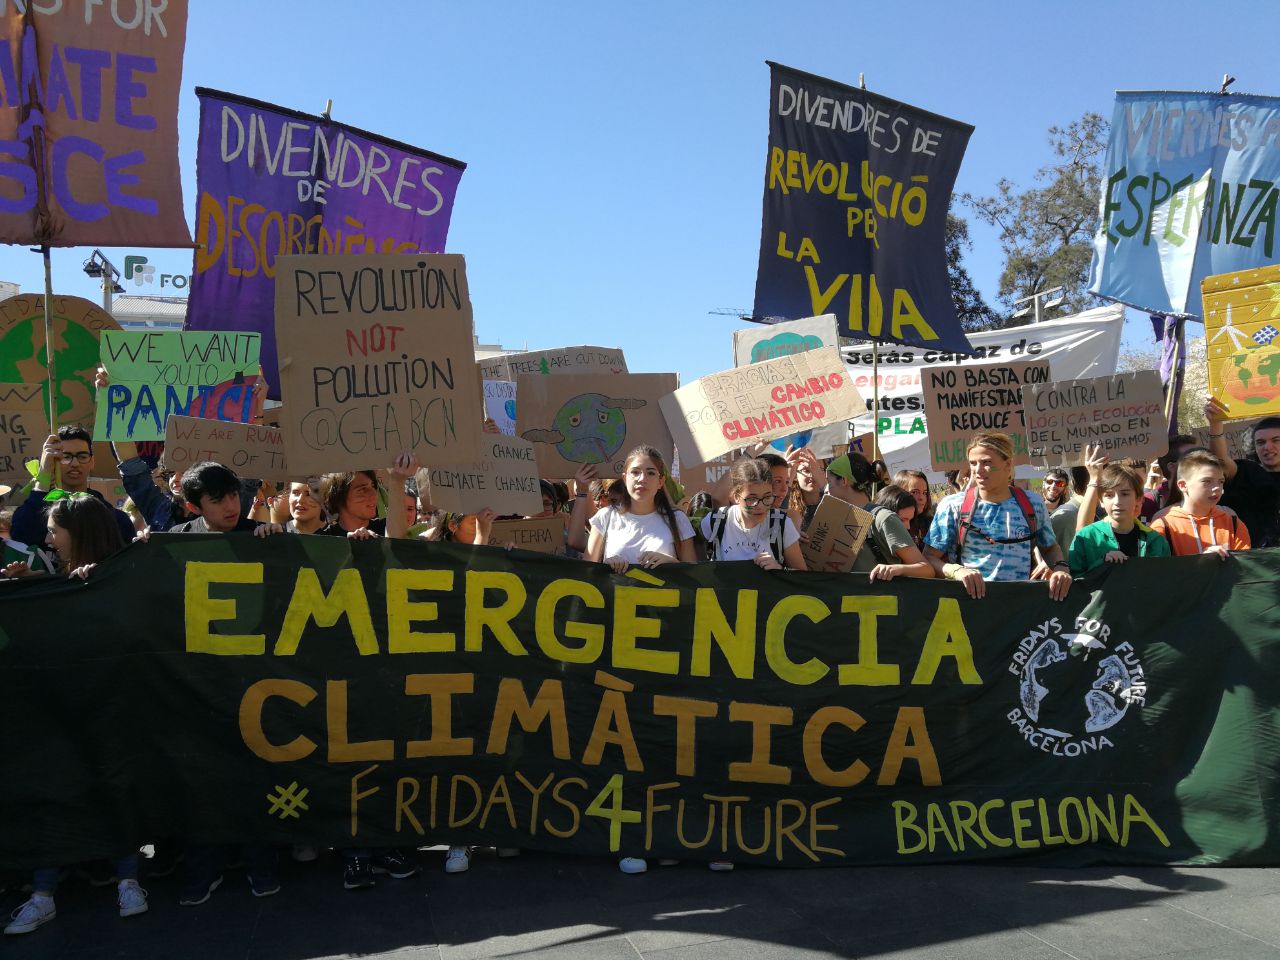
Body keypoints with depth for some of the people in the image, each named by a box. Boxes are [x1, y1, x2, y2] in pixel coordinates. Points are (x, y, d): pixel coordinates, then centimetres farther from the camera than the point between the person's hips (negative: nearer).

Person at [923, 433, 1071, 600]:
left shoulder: (1033, 503, 11)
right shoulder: (952, 506, 3)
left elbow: (1050, 547, 26)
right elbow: (929, 557, 3)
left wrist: (1061, 567, 5)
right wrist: (957, 571, -16)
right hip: (969, 597, -2)